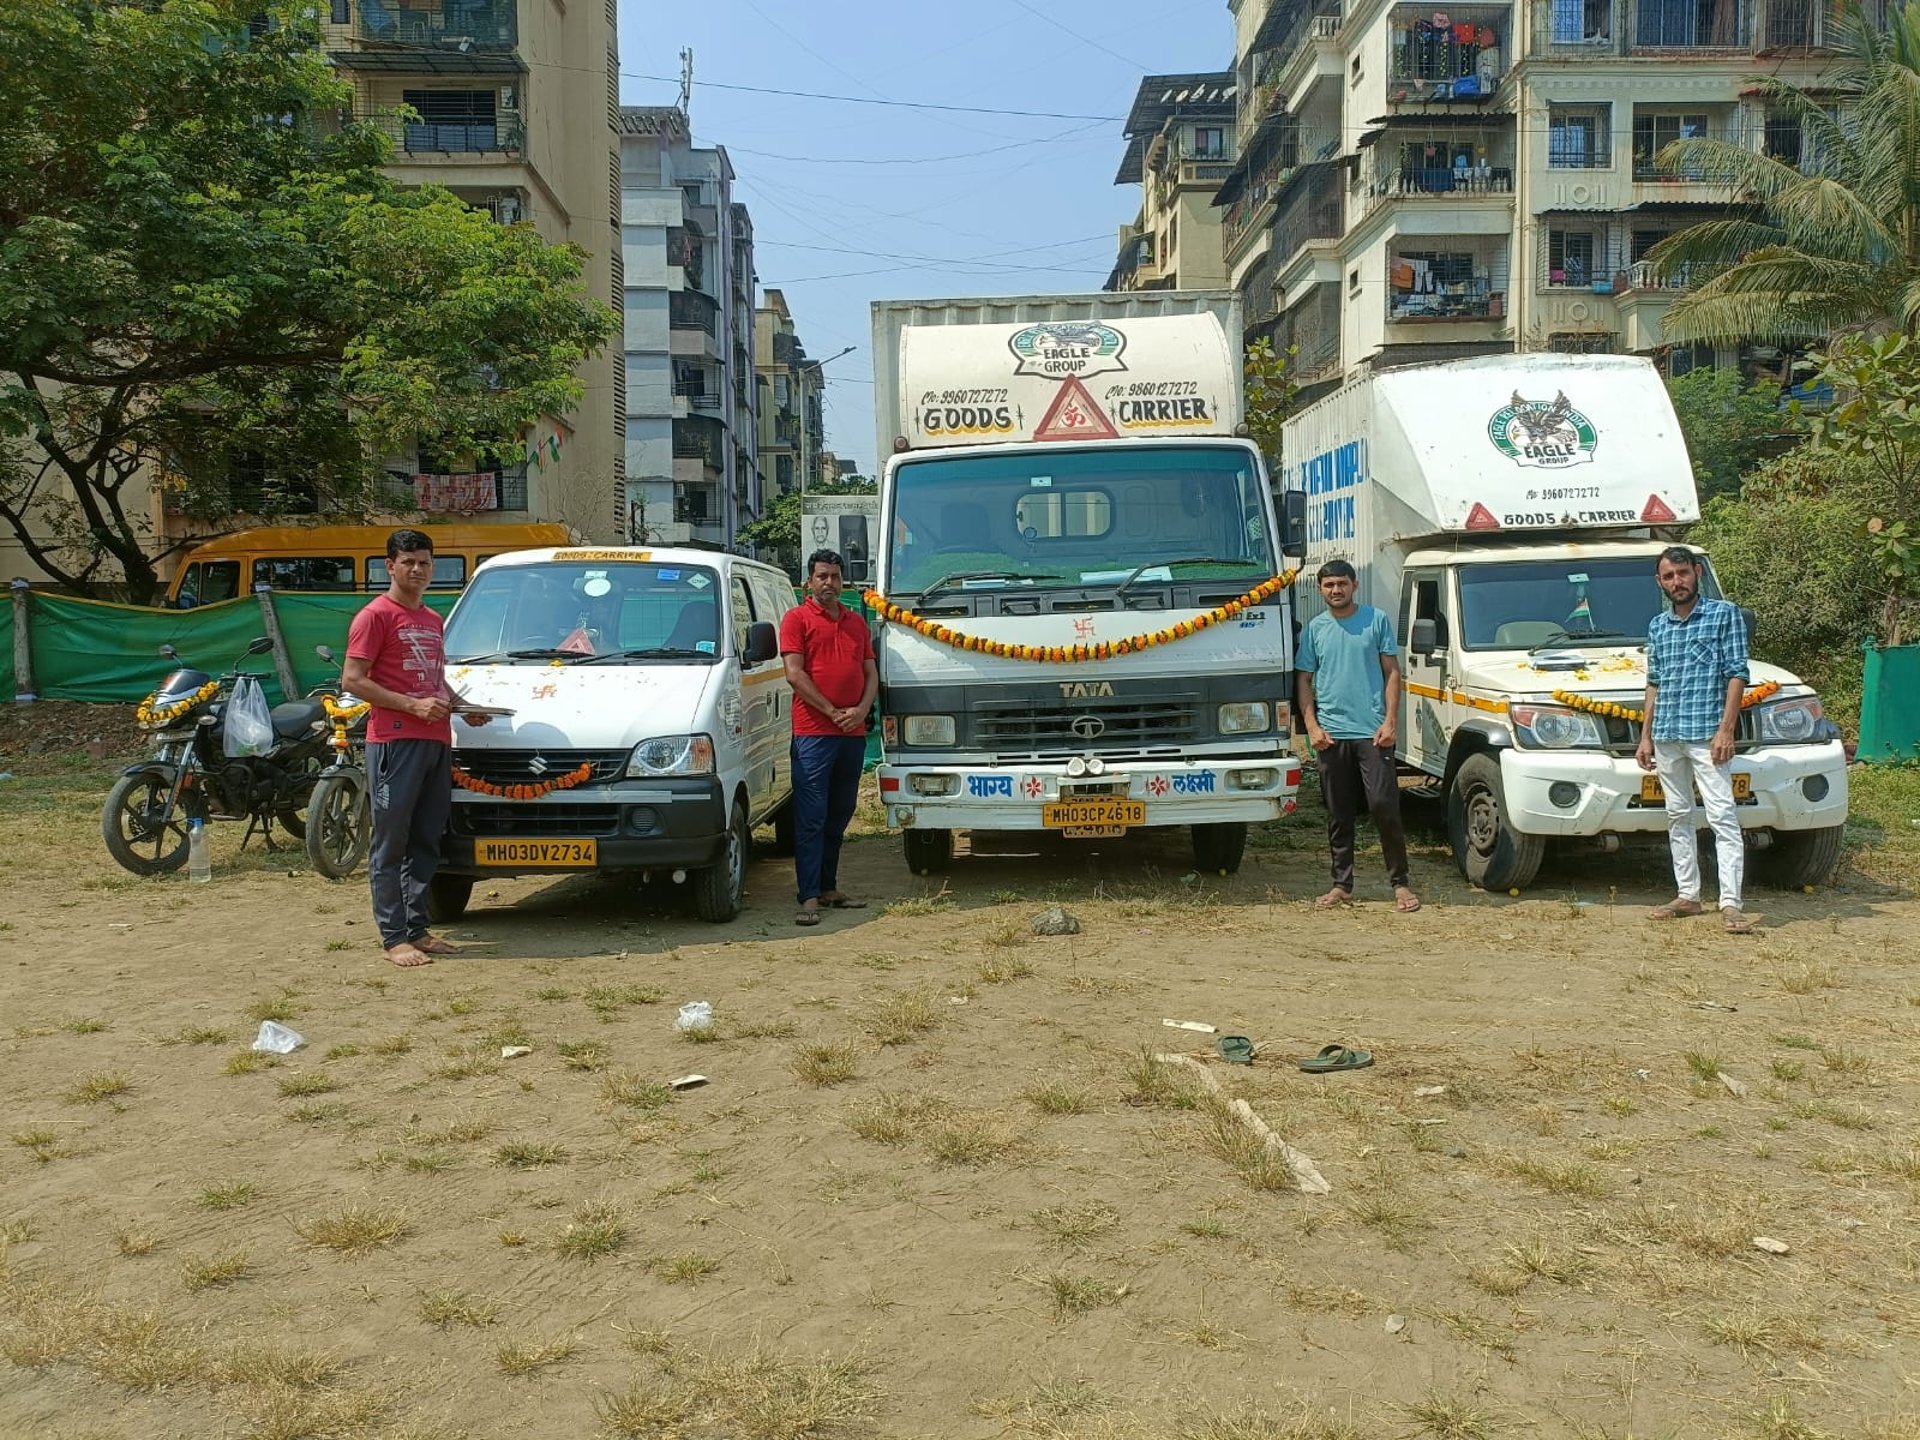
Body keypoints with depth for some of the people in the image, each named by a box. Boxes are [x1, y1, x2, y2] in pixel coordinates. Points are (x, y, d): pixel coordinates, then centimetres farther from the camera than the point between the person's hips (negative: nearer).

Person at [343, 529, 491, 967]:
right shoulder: (375, 616, -4)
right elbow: (352, 680, -11)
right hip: (394, 742, -8)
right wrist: (412, 705, -18)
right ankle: (394, 938, -2)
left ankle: (417, 930, 19)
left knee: (426, 842, 11)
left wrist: (462, 707, 12)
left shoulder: (432, 620, 21)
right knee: (391, 844, -5)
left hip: (436, 742, 8)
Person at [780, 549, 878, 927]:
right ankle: (809, 897, -7)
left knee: (839, 817, 12)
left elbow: (872, 673, 15)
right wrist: (833, 712, -12)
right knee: (811, 818, -7)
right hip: (813, 734, -6)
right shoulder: (797, 619, 2)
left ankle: (829, 888, 22)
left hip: (853, 734, 6)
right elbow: (795, 673, -7)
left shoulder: (857, 623, 19)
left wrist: (861, 710, -4)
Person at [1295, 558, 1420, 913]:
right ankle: (1342, 884, 16)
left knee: (1384, 806, -7)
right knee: (1338, 814, 8)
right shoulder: (1314, 629, 9)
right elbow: (1305, 681, 12)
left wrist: (1390, 721, -7)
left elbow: (1392, 672, 3)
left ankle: (1400, 883, 4)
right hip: (1330, 734, 3)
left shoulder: (1376, 620, 4)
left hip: (1372, 732, -2)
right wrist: (1312, 726, -1)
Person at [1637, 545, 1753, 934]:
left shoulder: (1724, 614, 1)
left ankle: (1730, 904, -13)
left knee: (1722, 816, -10)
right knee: (1678, 817, 11)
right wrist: (1645, 736, 14)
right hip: (1666, 736, 6)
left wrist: (1726, 730, -13)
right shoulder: (1657, 627, 16)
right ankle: (1688, 896, 18)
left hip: (1706, 733, -6)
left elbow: (1737, 673, -4)